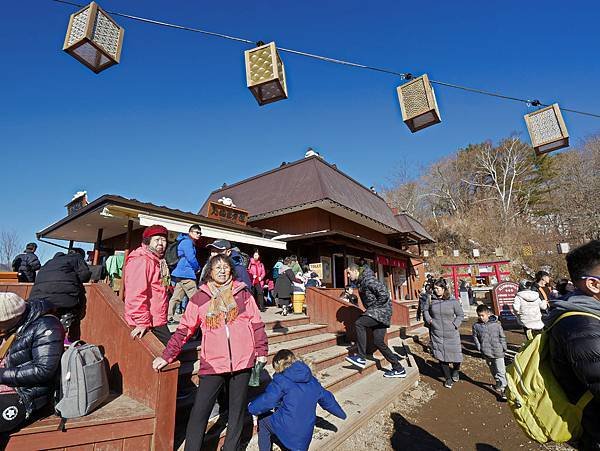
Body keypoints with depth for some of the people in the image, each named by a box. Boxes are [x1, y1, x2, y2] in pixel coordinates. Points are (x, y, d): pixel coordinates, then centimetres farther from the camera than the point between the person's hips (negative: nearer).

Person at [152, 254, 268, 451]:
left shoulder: (243, 293, 1)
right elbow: (184, 329, 2)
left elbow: (256, 323, 3)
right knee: (199, 412, -1)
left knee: (237, 410, 16)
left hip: (242, 361, 1)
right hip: (213, 364, -1)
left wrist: (261, 351, 2)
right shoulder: (200, 297, 0)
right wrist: (167, 356, -2)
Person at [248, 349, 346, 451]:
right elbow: (327, 398, 18)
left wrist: (251, 407, 3)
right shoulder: (312, 381, 9)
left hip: (285, 429, -5)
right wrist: (341, 413, 32)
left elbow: (267, 400, -15)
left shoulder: (281, 380, -10)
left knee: (263, 418, 18)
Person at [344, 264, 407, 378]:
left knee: (359, 323, -23)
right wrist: (369, 310, 16)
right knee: (378, 342, 9)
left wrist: (373, 307, -15)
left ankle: (361, 358, -16)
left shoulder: (368, 280, -16)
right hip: (376, 312, 10)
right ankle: (398, 369, 20)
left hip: (381, 311, -10)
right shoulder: (361, 282, 15)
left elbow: (384, 295, -23)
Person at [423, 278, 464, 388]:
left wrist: (455, 325, -9)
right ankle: (448, 378, 29)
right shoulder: (431, 300, -4)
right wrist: (428, 320, -2)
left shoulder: (453, 301, -9)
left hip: (451, 334, -1)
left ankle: (455, 370, 41)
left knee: (455, 354, 7)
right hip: (437, 334, 2)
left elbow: (461, 315, 3)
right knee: (441, 356, 9)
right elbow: (425, 310, 13)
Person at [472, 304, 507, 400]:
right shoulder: (476, 326, -5)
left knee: (501, 371, -3)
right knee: (493, 370, 20)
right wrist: (479, 348, -2)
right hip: (487, 353, 3)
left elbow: (502, 337, 3)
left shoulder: (496, 324, -8)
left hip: (498, 352, -2)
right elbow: (475, 337, 5)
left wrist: (504, 348, 1)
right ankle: (499, 383, 40)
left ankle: (501, 388, 4)